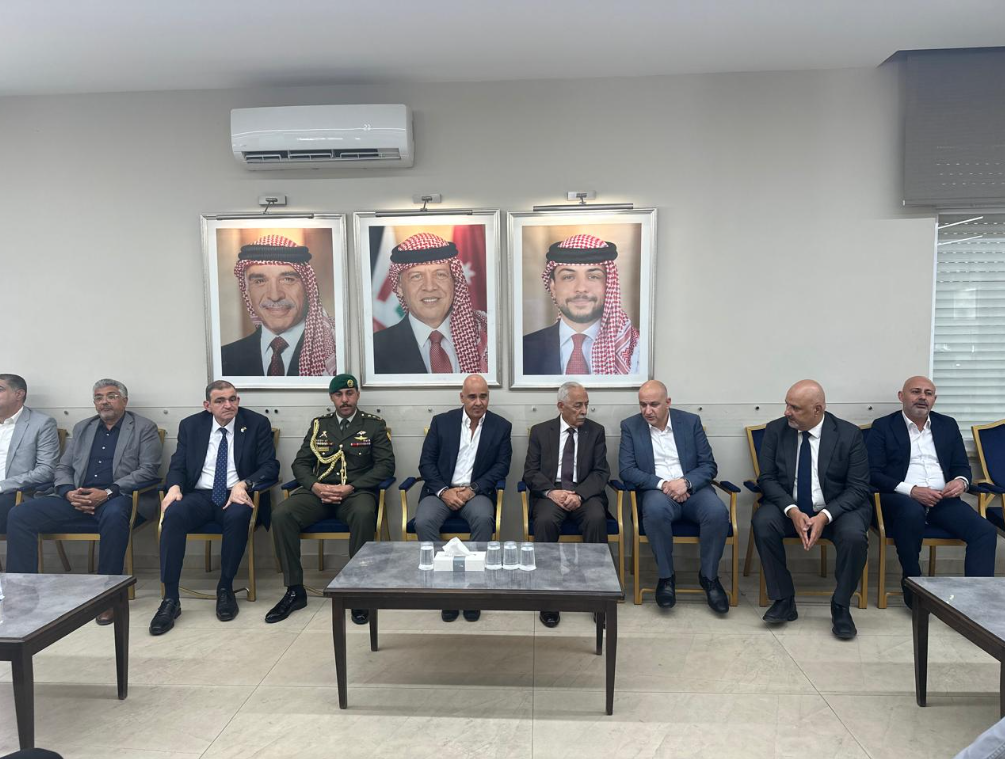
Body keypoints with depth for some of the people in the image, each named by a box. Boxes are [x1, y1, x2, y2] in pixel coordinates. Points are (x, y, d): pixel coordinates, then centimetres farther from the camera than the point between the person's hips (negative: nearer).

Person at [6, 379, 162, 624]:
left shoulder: (144, 428, 6)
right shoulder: (82, 428, 22)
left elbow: (148, 470, -5)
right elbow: (63, 468, 19)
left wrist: (108, 492, -16)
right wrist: (69, 492, -5)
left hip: (116, 499, -5)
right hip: (77, 500, 5)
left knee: (114, 516, -39)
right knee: (19, 515, -15)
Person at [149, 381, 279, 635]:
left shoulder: (257, 424, 2)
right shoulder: (190, 425, 10)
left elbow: (270, 466, -3)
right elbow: (177, 465, 8)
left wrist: (243, 484, -22)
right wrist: (174, 486, -15)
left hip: (236, 495, -2)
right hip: (199, 495, 2)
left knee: (238, 515, -36)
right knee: (173, 514, -30)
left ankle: (225, 589, -16)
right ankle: (170, 599, -24)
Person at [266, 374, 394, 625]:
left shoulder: (374, 425, 8)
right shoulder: (319, 425, 17)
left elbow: (386, 465, -2)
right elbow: (300, 463, 13)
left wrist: (350, 487, -14)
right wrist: (315, 486, -10)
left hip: (357, 491, -3)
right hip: (319, 491, 3)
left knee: (364, 514, -38)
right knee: (281, 515, -24)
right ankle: (295, 590, -12)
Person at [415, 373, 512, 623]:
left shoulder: (501, 427, 5)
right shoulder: (441, 421, 6)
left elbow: (502, 466, -1)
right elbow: (426, 463, 3)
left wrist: (472, 489, -14)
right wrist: (444, 491, -13)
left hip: (477, 492, -1)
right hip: (441, 490, 1)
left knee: (483, 519, -33)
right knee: (424, 522, -29)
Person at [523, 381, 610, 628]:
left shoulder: (596, 431, 9)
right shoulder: (540, 431, 8)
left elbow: (601, 472, 1)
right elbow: (531, 473, 2)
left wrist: (579, 494, -17)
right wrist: (551, 491, -17)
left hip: (585, 494, 1)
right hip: (550, 493, 0)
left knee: (597, 519, -32)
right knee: (545, 521, -33)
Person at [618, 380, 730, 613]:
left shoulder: (691, 421, 5)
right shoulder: (630, 426, 3)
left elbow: (709, 465, 3)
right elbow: (627, 470, -4)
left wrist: (686, 482, -17)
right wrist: (662, 484, -18)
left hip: (691, 489, 2)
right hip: (656, 490, -1)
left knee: (718, 512, -29)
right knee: (655, 510, -36)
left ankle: (709, 576, -6)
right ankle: (666, 576, -14)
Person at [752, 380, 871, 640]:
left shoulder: (849, 434, -8)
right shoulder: (775, 430, -4)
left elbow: (858, 488, -9)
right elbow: (767, 478, -5)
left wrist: (825, 516, -25)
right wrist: (792, 511, -22)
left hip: (837, 509, -1)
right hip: (789, 508, 1)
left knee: (854, 535, -32)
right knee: (762, 522, -29)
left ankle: (840, 607, -7)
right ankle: (784, 601, -13)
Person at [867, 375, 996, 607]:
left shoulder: (948, 425, 17)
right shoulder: (883, 426, 2)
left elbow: (962, 466, 18)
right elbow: (873, 474, -6)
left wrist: (961, 481, -8)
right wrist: (911, 490, -19)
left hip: (942, 500, 5)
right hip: (900, 499, -5)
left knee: (985, 530, -21)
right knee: (913, 513, -38)